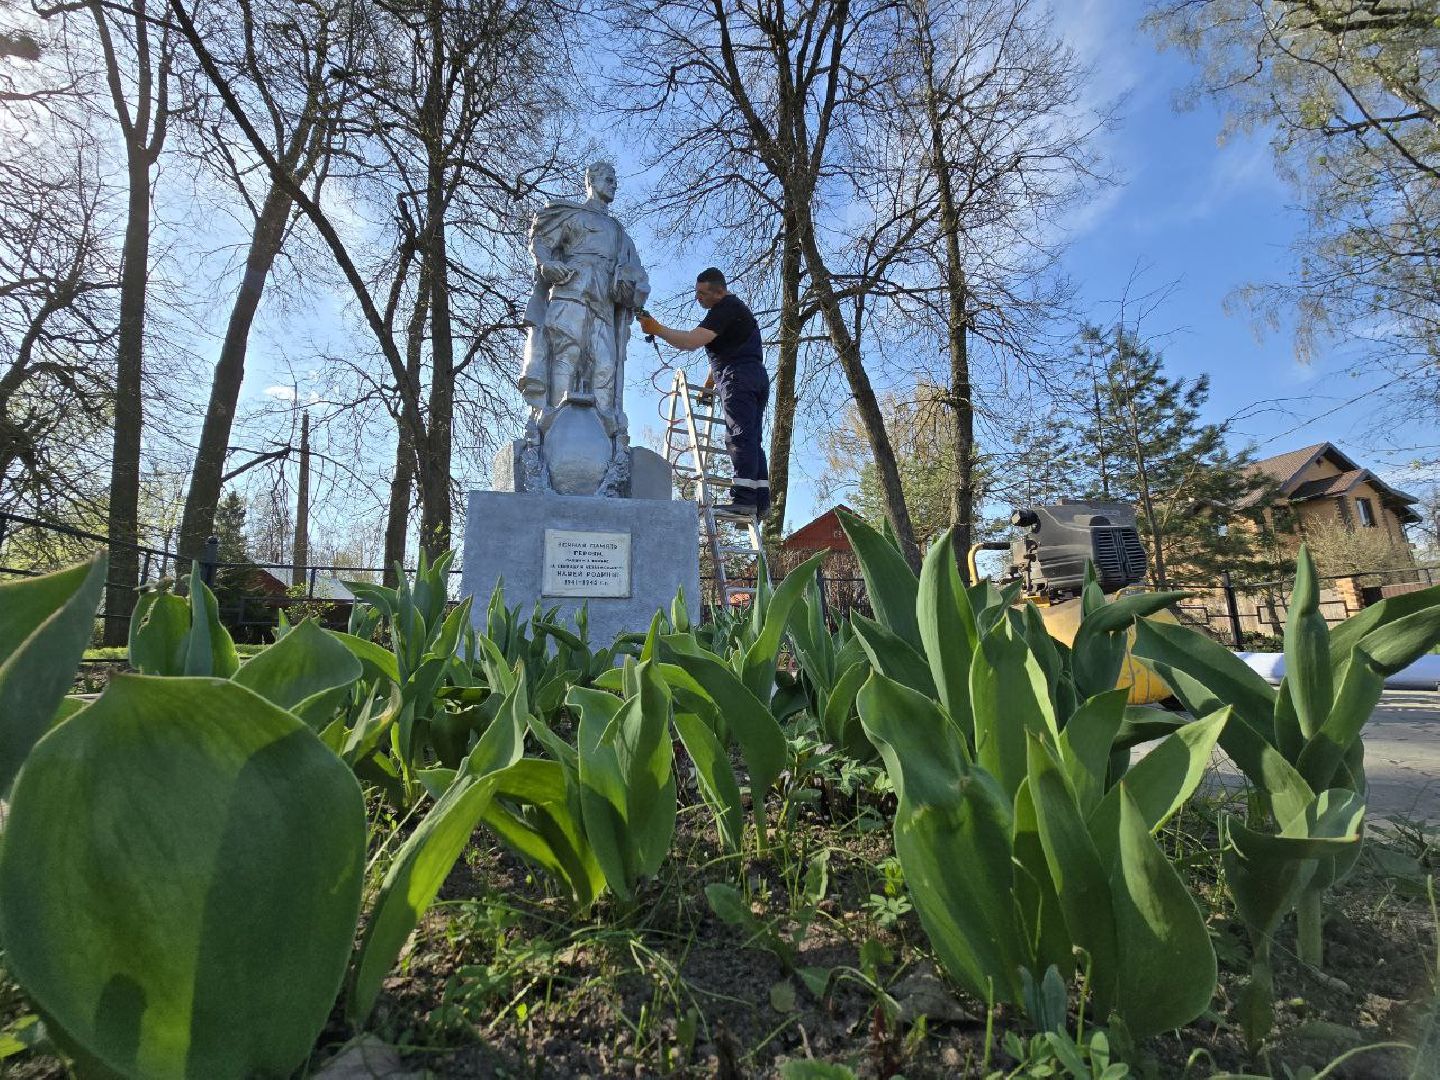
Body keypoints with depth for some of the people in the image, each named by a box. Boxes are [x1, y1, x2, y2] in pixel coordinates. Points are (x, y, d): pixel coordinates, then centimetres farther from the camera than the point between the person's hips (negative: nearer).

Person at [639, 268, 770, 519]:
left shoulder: (725, 308, -4)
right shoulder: (735, 308, 30)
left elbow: (692, 341, -15)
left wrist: (657, 329, -10)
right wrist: (709, 384, 33)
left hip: (738, 377, -10)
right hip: (757, 378, 10)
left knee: (739, 436, -18)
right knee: (751, 440, 3)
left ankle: (743, 499, -26)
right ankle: (761, 502, -4)